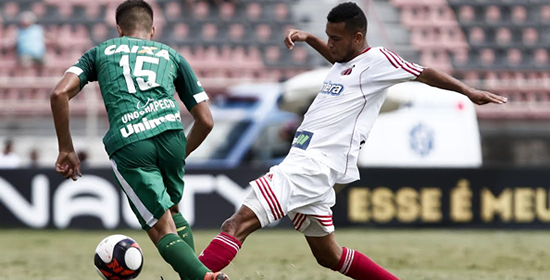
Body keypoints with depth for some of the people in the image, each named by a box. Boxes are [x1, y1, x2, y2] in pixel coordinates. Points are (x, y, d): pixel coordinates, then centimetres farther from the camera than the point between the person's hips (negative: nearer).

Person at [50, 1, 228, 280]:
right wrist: (181, 154, 40)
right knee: (172, 212, 27)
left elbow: (59, 94, 10)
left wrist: (66, 149, 17)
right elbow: (206, 121, 24)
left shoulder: (100, 52, 26)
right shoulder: (171, 55, 27)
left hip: (127, 145, -2)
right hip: (170, 133, 2)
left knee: (163, 231, 1)